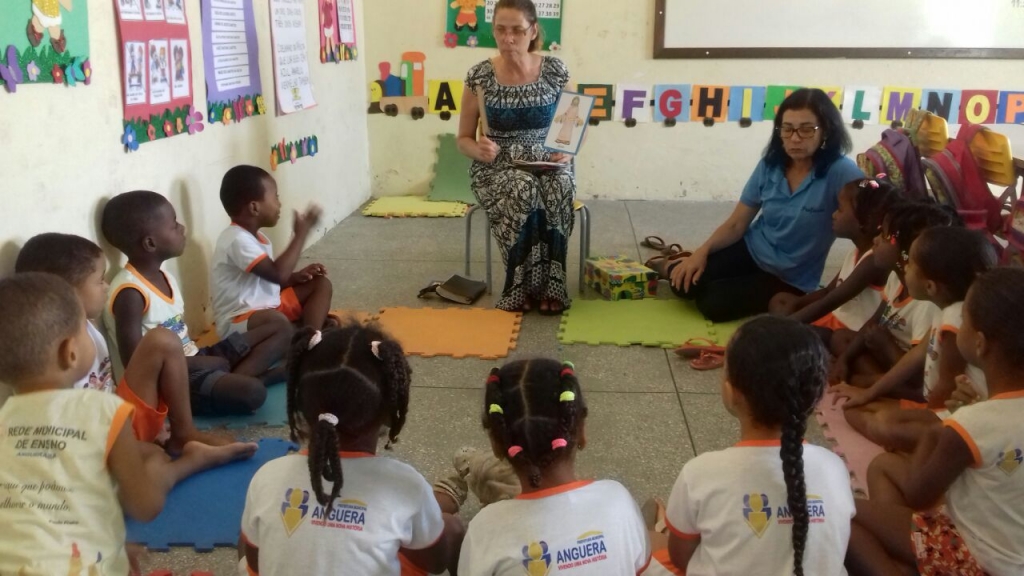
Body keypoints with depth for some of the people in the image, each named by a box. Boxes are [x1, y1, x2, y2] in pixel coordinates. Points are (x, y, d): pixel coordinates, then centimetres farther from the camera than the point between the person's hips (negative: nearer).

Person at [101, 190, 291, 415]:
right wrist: (204, 364, -17)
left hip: (192, 361, 10)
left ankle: (229, 381, -9)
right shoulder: (130, 293, -17)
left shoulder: (165, 278, 11)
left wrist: (203, 361, -3)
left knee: (281, 328, 8)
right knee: (251, 391, -36)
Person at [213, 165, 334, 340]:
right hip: (238, 320, -11)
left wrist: (296, 277, 0)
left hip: (269, 305, 11)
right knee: (275, 320, -42)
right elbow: (277, 274, -30)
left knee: (321, 284, 6)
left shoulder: (257, 237, 10)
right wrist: (302, 233, -22)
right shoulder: (238, 240, -22)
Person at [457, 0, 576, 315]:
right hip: (496, 168, -1)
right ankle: (520, 288, -21)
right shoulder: (480, 76, -3)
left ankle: (549, 286, -22)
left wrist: (568, 151, -13)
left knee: (558, 188, -35)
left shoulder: (556, 71, 0)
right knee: (524, 188, -36)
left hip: (547, 163, 1)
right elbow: (464, 139, 4)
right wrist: (479, 149, -19)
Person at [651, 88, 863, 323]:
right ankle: (675, 265, 19)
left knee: (714, 303, -21)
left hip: (789, 279, -3)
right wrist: (702, 252, -18)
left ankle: (675, 265, 10)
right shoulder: (770, 165, -6)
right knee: (685, 283, -18)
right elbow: (736, 224, -2)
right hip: (751, 250, 3)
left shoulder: (840, 172, -23)